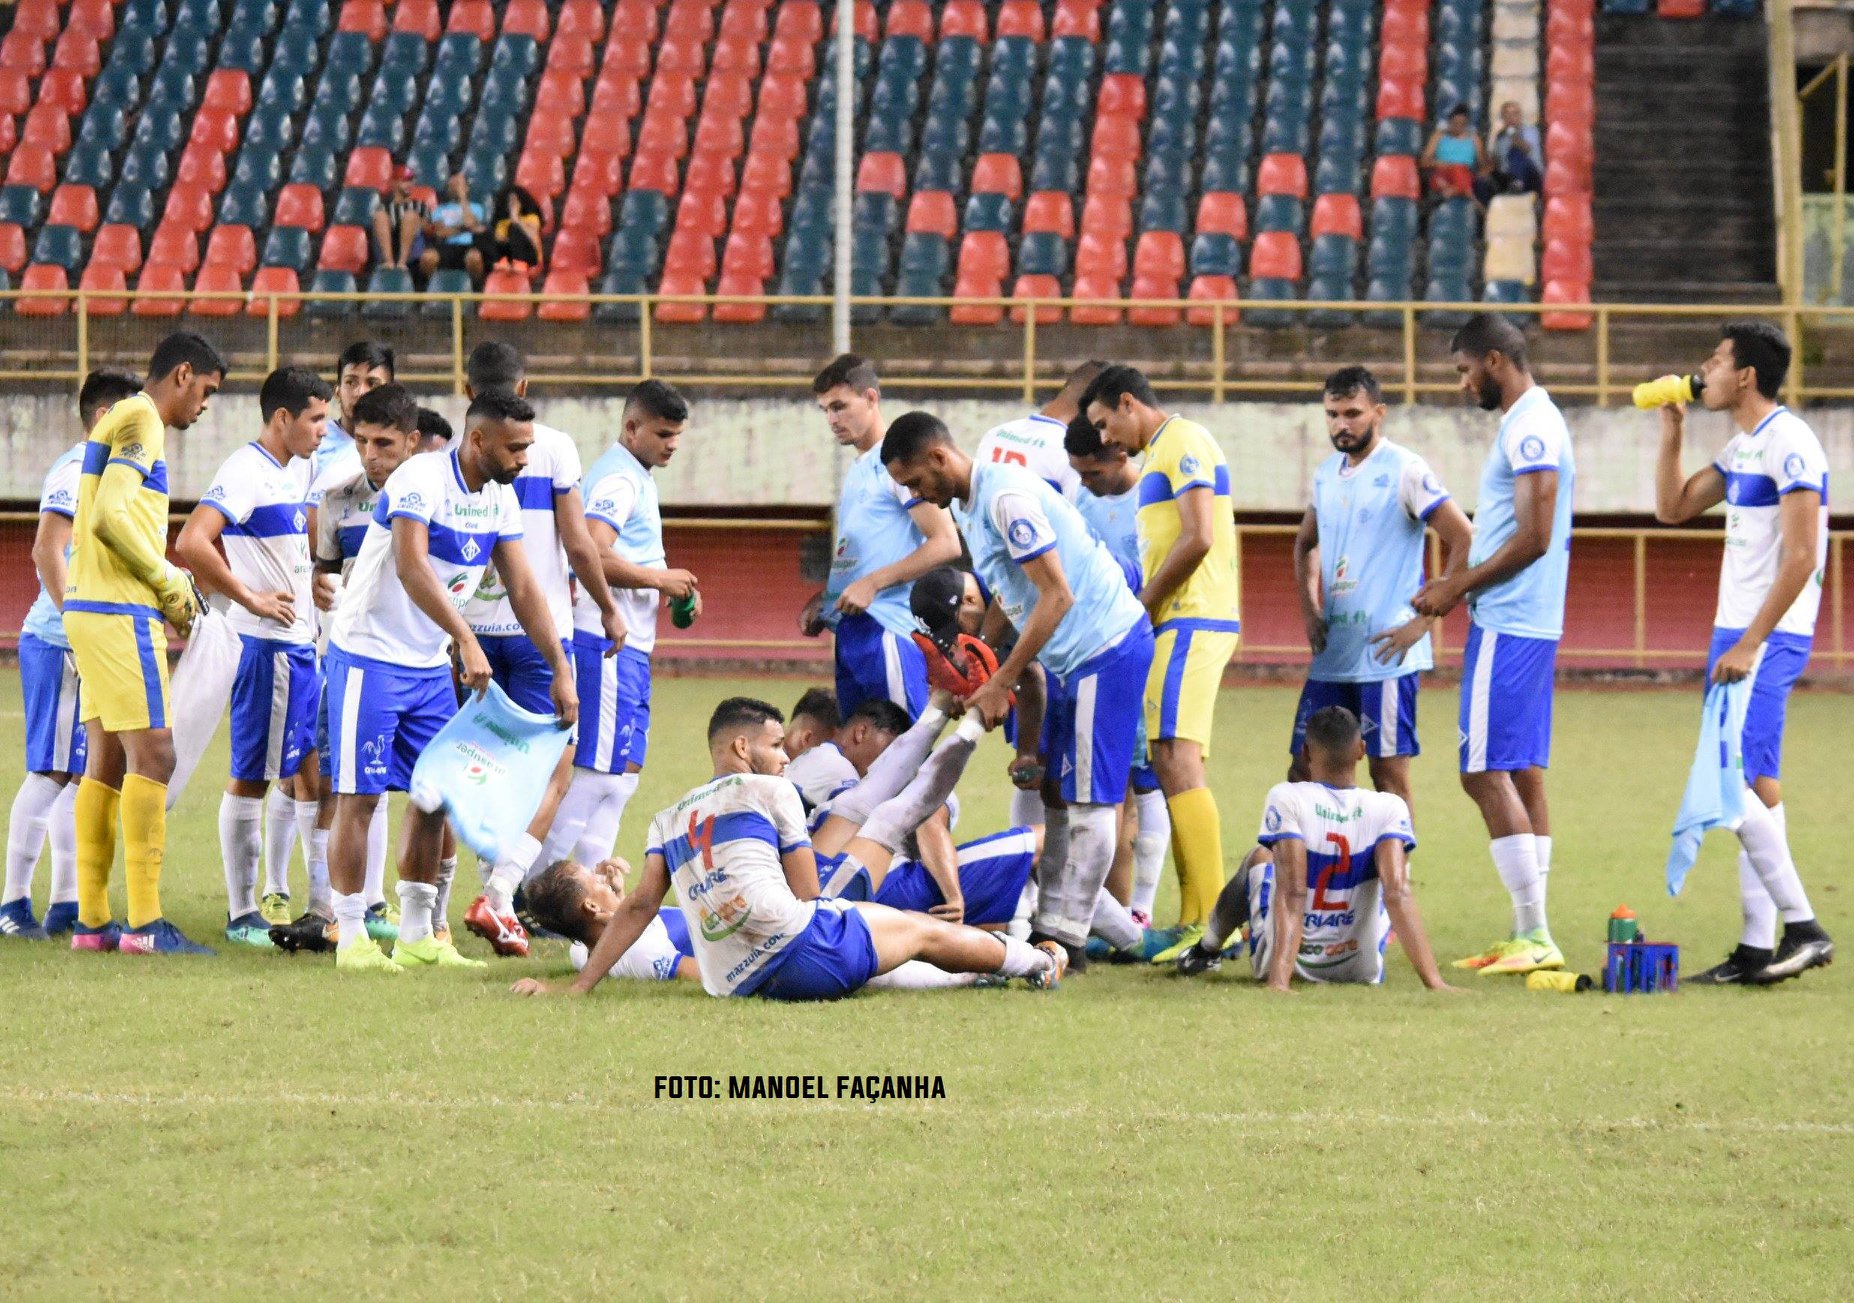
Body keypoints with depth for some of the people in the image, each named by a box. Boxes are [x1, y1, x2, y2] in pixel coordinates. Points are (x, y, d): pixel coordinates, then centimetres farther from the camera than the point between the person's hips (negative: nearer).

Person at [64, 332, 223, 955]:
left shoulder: (119, 423, 19)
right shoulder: (141, 421, -10)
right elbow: (109, 518, -21)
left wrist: (163, 580, 16)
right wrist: (169, 582, -11)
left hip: (88, 610, 10)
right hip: (122, 613, -10)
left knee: (106, 760, 10)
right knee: (152, 755, -11)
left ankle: (91, 921, 10)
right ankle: (144, 923, -14)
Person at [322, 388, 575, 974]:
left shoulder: (501, 497, 4)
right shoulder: (423, 479, -21)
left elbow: (524, 590, 9)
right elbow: (410, 565, -35)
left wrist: (561, 672, 4)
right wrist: (466, 640, -43)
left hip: (431, 665, 8)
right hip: (370, 656, -8)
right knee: (360, 796, -6)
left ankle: (417, 937, 14)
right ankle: (352, 939, -2)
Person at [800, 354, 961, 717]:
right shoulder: (856, 470, 20)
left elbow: (946, 544, -14)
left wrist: (872, 584, -18)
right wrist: (821, 601, 13)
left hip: (888, 628, -9)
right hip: (850, 629, 9)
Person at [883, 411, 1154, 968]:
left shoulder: (1007, 498, -21)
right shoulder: (964, 507, 10)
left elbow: (1057, 596, -23)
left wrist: (1001, 682, -19)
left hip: (1105, 647, -11)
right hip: (1064, 657, 11)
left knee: (1089, 799, -6)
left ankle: (1067, 940, -4)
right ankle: (1047, 926, 14)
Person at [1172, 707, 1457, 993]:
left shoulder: (1286, 799, -17)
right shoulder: (1389, 809, -14)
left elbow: (1291, 893, -26)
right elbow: (1398, 893, -24)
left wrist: (1278, 981, -33)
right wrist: (1434, 981, -29)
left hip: (1276, 961, -1)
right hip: (1362, 969, 1)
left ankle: (1207, 949, 48)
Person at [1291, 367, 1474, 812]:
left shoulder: (1405, 470, -8)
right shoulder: (1326, 474, 13)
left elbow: (1465, 541, -13)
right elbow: (1306, 545, 30)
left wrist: (1423, 621, -15)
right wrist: (1309, 611, 13)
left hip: (1386, 653, -7)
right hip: (1331, 651, 7)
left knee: (1389, 772, -5)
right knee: (1303, 771, 6)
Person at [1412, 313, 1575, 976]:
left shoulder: (1531, 429, -15)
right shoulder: (1531, 424, 17)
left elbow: (1534, 539, -20)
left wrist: (1458, 586, -12)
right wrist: (1456, 584, 15)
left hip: (1507, 625, -11)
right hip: (1531, 622, 11)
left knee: (1485, 772, -11)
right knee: (1522, 772, 10)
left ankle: (1535, 936, -12)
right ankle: (1530, 937, 11)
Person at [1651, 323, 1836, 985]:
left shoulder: (1789, 444, -15)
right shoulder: (1742, 448, 15)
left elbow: (1801, 558, -20)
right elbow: (1672, 508, 25)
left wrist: (1750, 645, -22)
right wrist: (1671, 428, 16)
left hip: (1770, 637, -10)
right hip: (1736, 633, 10)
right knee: (1755, 786, 8)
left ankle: (1803, 926, -13)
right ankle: (1757, 947, 9)